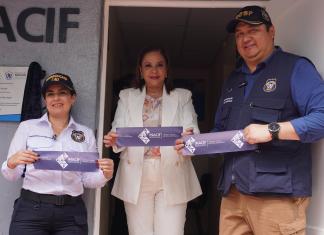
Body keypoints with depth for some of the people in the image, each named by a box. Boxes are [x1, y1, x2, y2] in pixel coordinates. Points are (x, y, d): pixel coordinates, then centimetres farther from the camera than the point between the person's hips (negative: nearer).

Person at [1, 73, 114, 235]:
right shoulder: (27, 127, 4)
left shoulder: (86, 133, 7)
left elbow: (88, 180, 8)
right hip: (31, 210, -1)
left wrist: (105, 174, -11)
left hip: (71, 214, 1)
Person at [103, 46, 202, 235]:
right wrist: (114, 139, -20)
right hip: (136, 177, 1)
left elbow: (192, 131, 0)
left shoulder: (183, 97, 11)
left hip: (172, 177, 0)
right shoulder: (127, 97, 13)